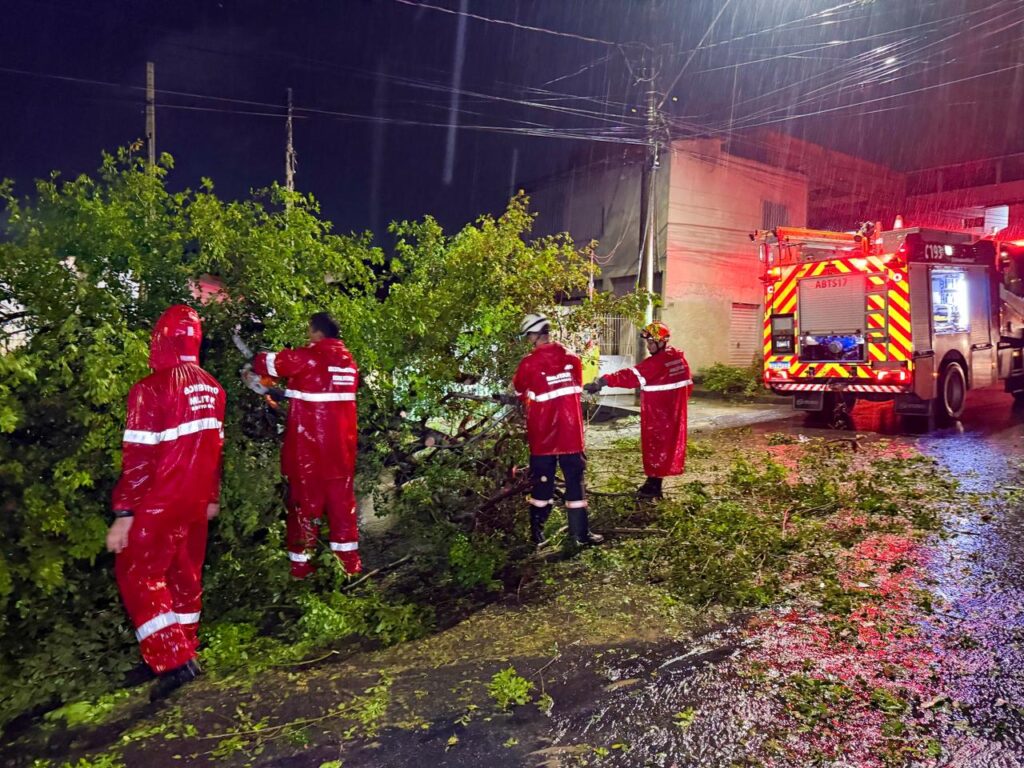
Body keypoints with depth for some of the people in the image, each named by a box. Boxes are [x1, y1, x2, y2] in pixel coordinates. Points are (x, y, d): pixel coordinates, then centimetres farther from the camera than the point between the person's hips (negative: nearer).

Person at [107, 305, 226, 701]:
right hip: (197, 501, 7)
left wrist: (123, 514, -13)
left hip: (161, 504, -7)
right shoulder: (212, 388, 4)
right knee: (186, 573, 18)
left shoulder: (152, 389, -18)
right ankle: (186, 651, 30)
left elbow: (139, 458, -19)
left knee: (138, 575, 5)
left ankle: (173, 661, 0)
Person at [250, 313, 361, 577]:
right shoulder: (348, 361, 8)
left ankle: (300, 564, 13)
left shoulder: (309, 358, -12)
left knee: (305, 501, 6)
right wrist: (292, 392, 19)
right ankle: (350, 562, 20)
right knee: (342, 501, 14)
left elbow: (272, 362, -5)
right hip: (341, 446, 5)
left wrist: (255, 362, 17)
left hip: (309, 446, -5)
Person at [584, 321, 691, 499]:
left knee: (656, 446, 1)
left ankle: (653, 486, 9)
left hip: (657, 414, -8)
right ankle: (653, 481, 24)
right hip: (674, 411, 8)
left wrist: (603, 381, -35)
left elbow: (631, 376, -30)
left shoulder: (656, 362, -22)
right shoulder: (679, 357, 4)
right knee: (670, 444, 13)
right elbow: (688, 383, 13)